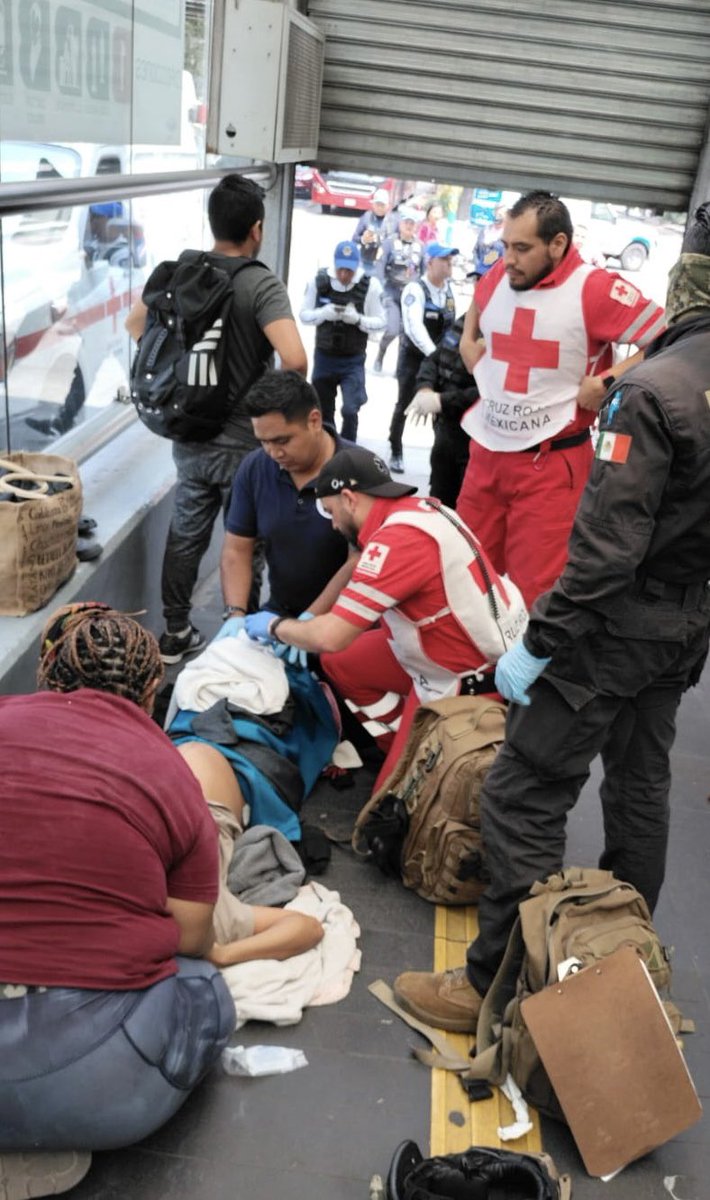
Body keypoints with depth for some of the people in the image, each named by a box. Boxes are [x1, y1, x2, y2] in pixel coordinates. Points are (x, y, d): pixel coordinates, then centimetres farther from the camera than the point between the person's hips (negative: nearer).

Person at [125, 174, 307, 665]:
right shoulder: (262, 284, -18)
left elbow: (135, 324, 14)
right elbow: (295, 360, -31)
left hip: (188, 435, 5)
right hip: (243, 441, -5)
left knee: (185, 532, 17)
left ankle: (175, 632, 28)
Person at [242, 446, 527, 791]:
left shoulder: (400, 538, -28)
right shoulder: (417, 508, 0)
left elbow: (332, 637, -25)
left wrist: (276, 627, -7)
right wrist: (303, 630, 8)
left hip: (470, 681, -9)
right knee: (340, 662, 12)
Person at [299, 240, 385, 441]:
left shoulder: (370, 285, -13)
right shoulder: (319, 281, -8)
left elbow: (380, 322, -7)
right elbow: (304, 315, -2)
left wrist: (358, 319, -27)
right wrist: (323, 313, -22)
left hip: (353, 360, -2)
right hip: (323, 356, 3)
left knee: (350, 411, -13)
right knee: (323, 411, 14)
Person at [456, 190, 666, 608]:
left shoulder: (597, 289, -14)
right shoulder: (498, 278, 5)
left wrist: (609, 381, -20)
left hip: (551, 464, -6)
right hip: (486, 453, 6)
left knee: (534, 591, -1)